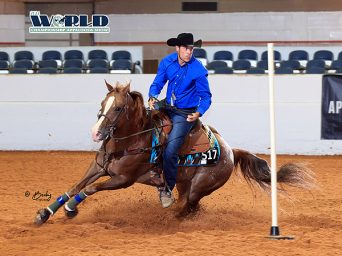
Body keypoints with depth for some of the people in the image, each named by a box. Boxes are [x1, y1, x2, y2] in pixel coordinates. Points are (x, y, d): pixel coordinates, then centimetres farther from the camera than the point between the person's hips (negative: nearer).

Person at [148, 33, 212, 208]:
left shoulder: (198, 70, -17)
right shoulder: (167, 62, -4)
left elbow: (206, 96, -10)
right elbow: (157, 84, 6)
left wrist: (199, 113, -29)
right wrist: (152, 98, -16)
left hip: (185, 114, -6)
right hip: (167, 108, 6)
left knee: (170, 152, -16)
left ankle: (167, 190, 1)